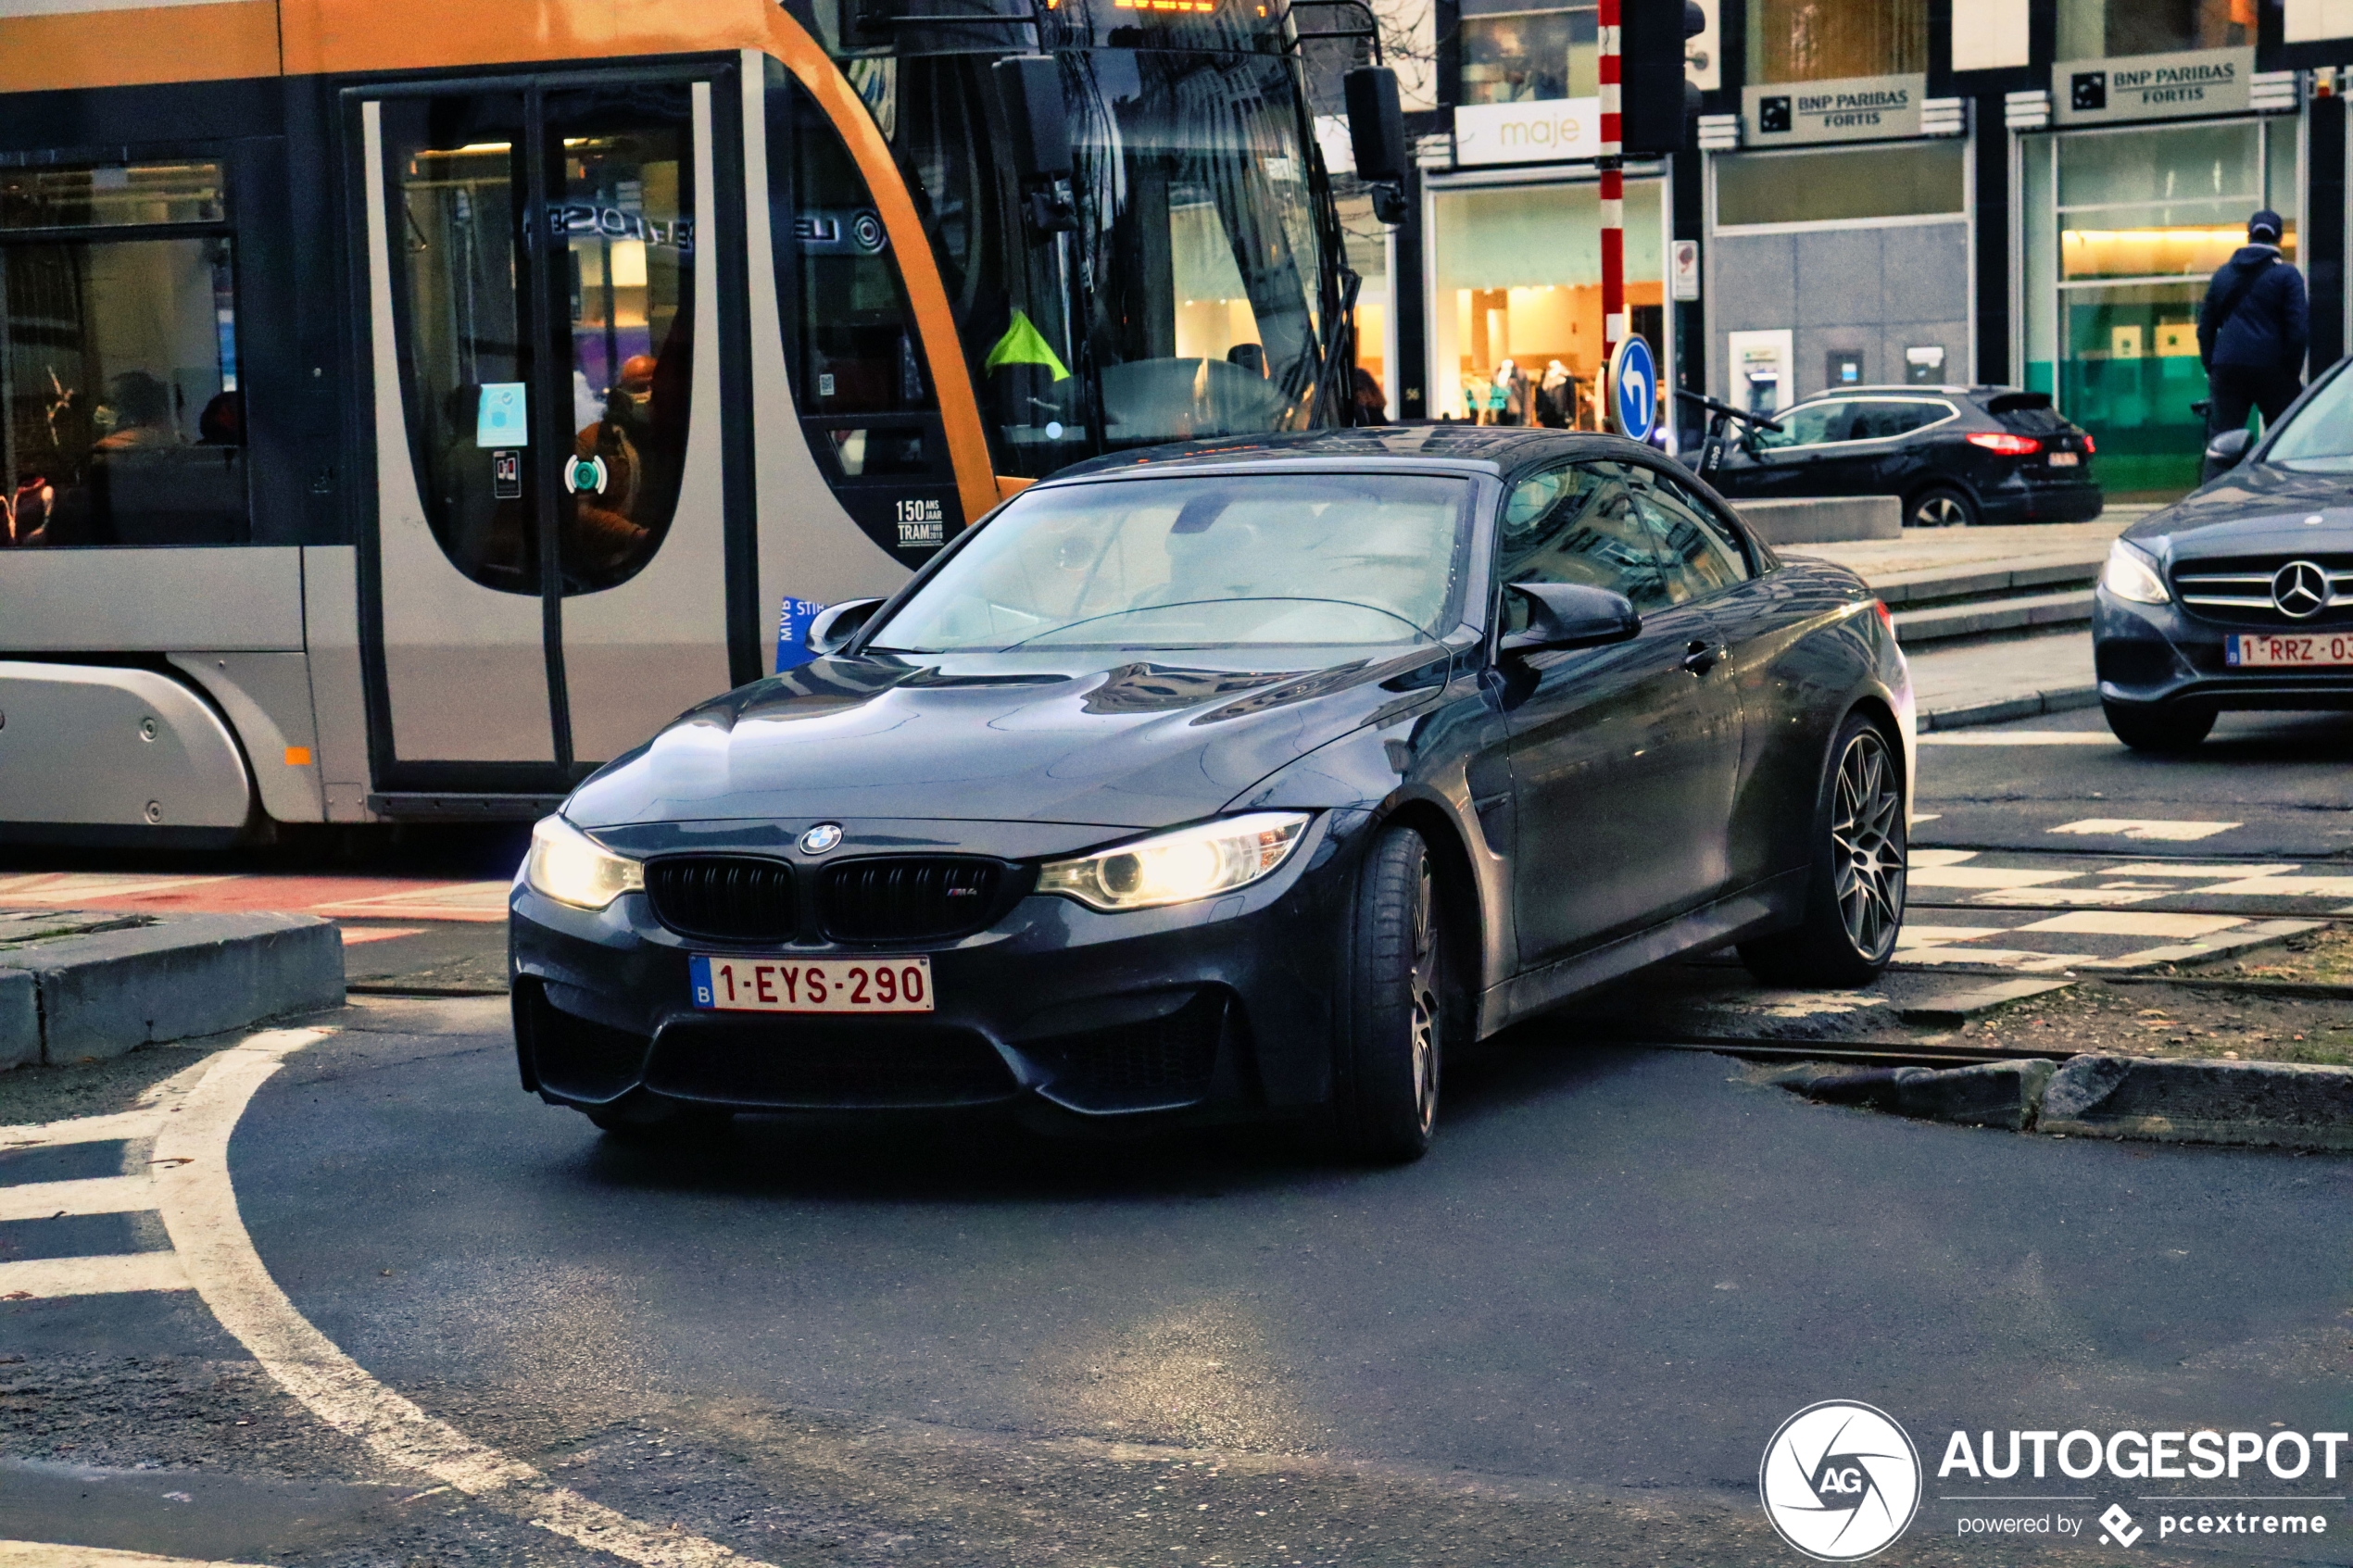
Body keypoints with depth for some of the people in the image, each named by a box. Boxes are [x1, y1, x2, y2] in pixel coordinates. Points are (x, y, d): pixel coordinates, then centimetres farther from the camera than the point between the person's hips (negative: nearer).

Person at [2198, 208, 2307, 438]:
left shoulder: (2223, 273, 13)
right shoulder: (2286, 274, -1)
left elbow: (2205, 326, 15)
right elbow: (2298, 330, -7)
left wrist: (2210, 367, 18)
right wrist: (2292, 372, 1)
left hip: (2226, 369, 3)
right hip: (2271, 368, -3)